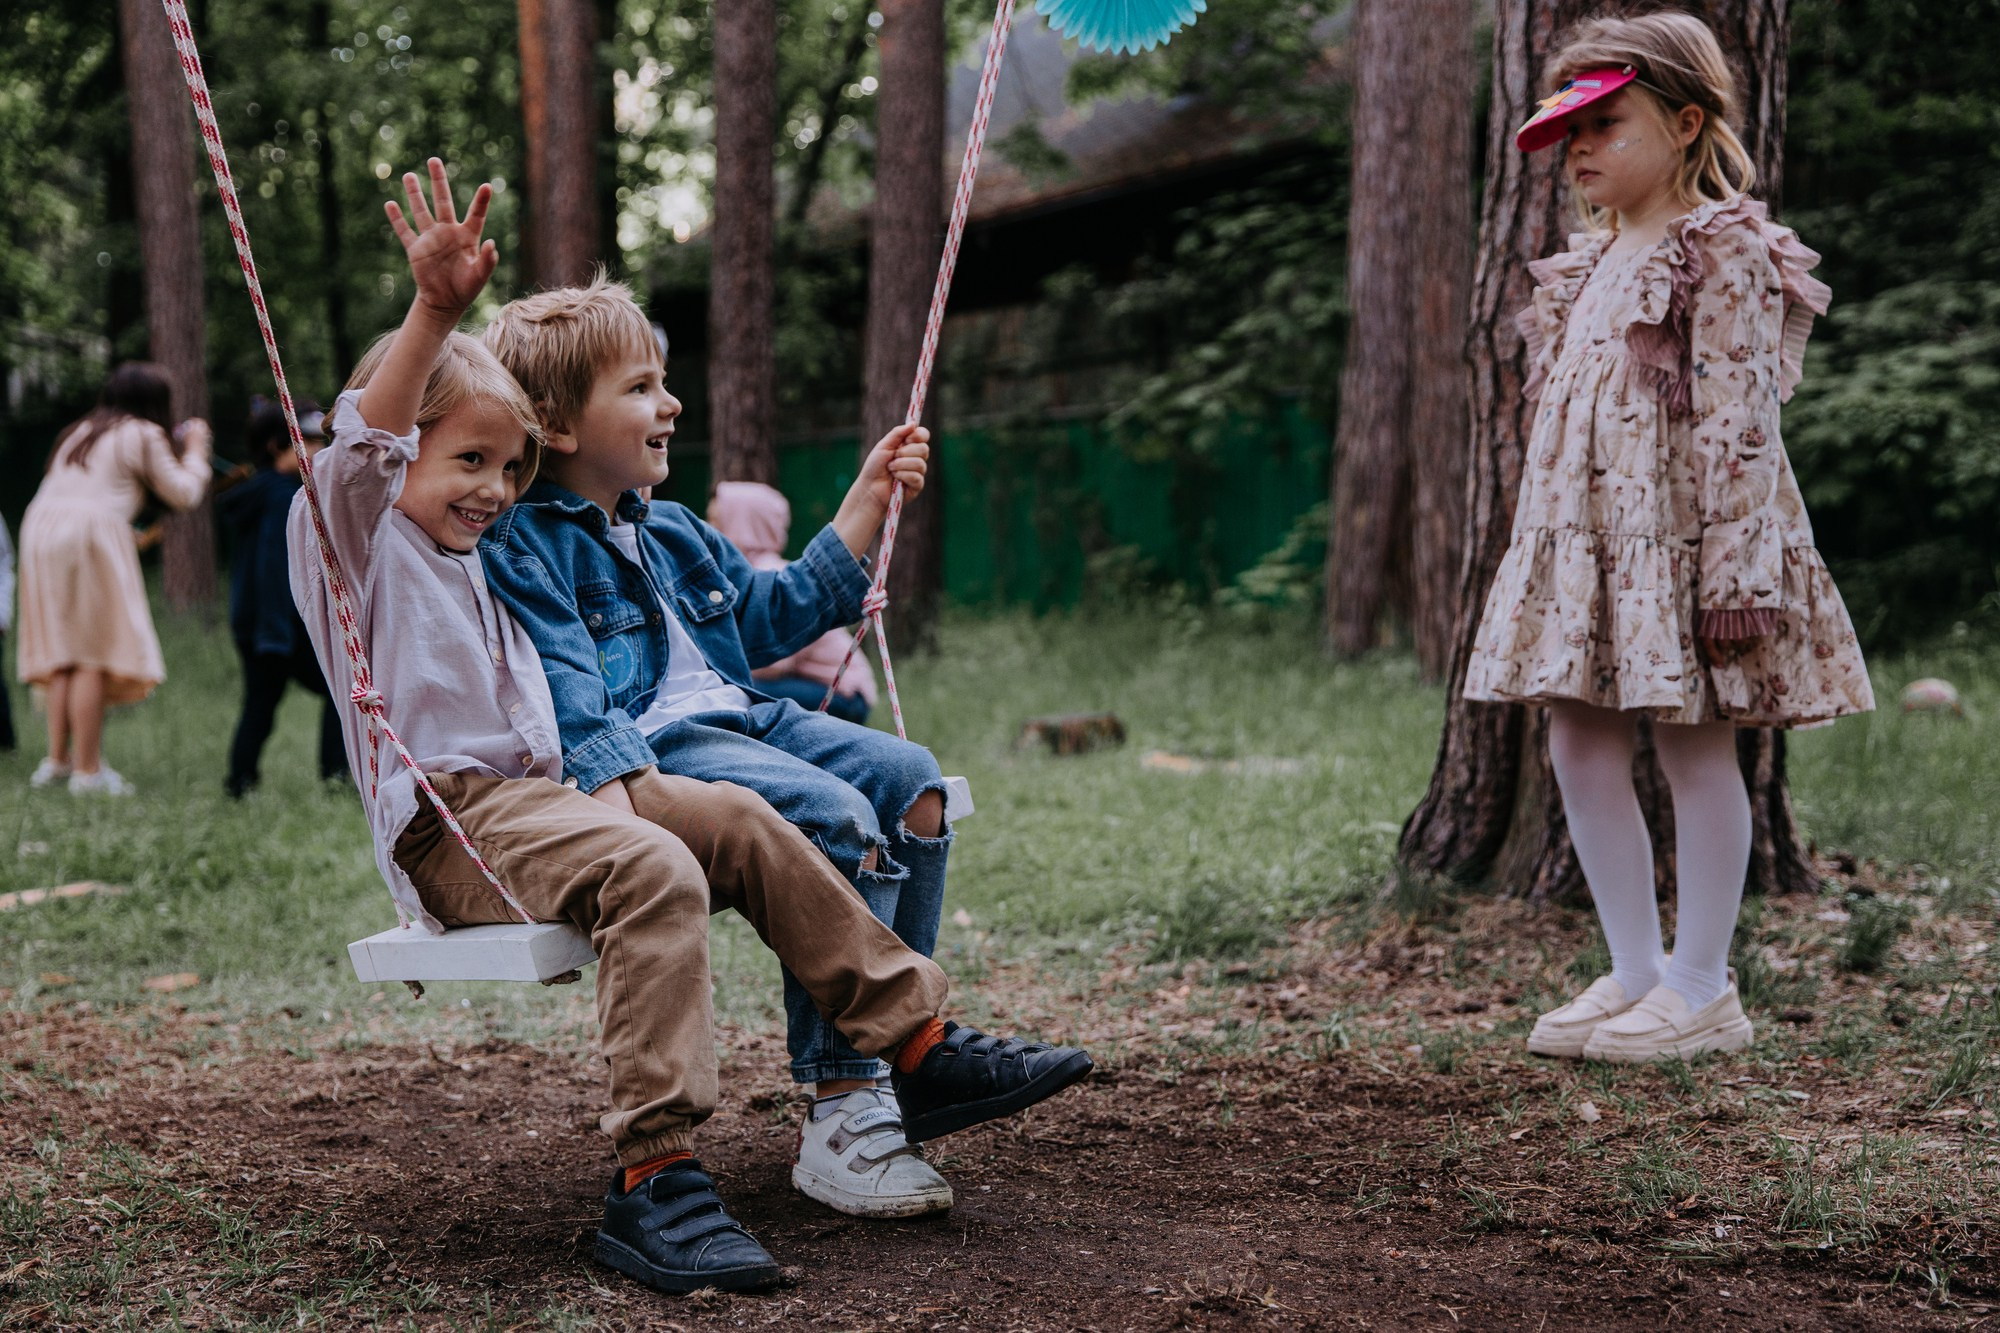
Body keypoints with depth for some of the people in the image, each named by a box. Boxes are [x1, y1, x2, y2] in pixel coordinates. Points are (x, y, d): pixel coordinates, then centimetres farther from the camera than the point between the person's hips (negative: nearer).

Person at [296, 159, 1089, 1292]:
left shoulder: (474, 561, 28)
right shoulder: (354, 537, 0)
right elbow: (364, 442, -23)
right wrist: (435, 315, -37)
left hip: (534, 793, 9)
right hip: (449, 818, -9)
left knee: (738, 821, -1)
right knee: (653, 871, -33)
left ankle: (919, 1042, 3)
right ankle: (654, 1181, -37)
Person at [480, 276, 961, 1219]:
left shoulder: (669, 532, 23)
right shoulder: (518, 546, -6)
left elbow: (771, 616, 34)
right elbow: (565, 698, -18)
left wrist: (866, 502, 33)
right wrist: (612, 793, -34)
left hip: (739, 720, 10)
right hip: (651, 747, -10)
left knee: (911, 779, -2)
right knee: (837, 818, -28)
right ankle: (839, 1111, -28)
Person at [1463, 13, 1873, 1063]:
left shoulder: (1723, 251, -8)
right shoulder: (1591, 265, 17)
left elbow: (1734, 422, -15)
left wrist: (1731, 570, -20)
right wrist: (1548, 544, 18)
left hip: (1675, 535, -8)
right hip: (1580, 537, 8)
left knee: (1693, 746, 0)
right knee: (1578, 745, 7)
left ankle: (1702, 990, 8)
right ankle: (1634, 970, 17)